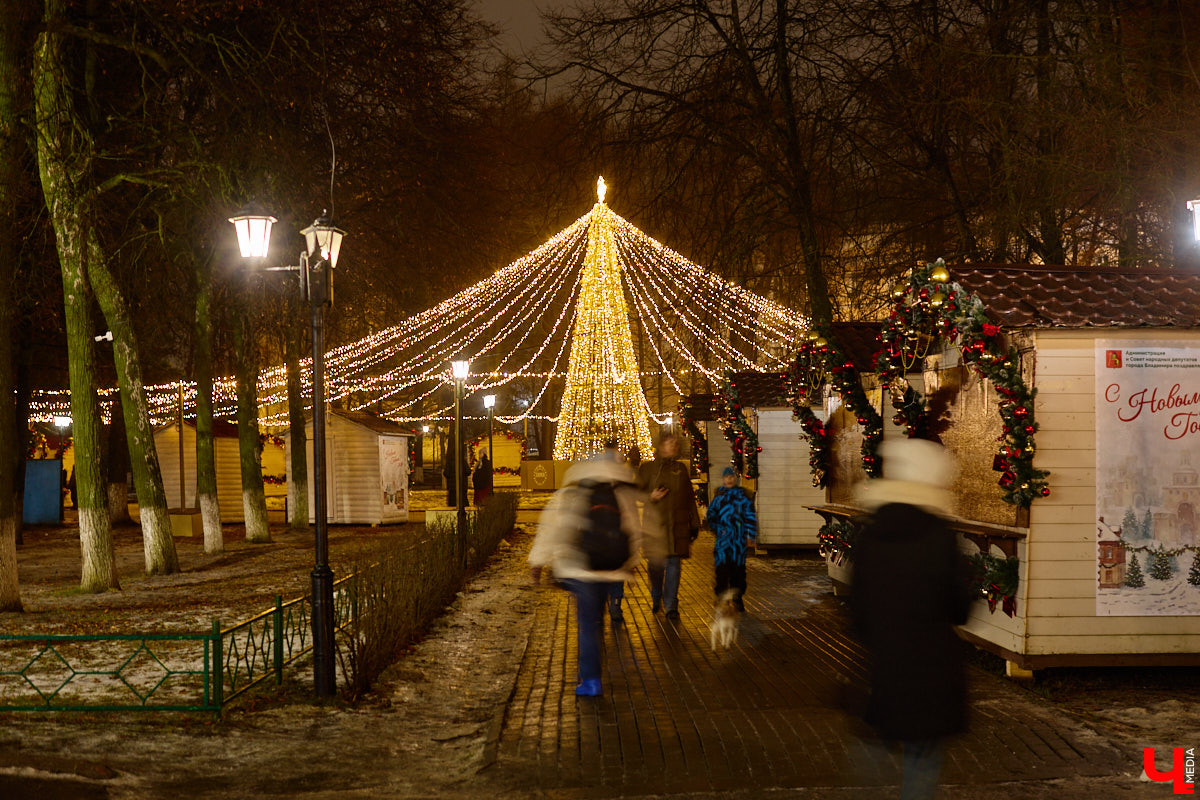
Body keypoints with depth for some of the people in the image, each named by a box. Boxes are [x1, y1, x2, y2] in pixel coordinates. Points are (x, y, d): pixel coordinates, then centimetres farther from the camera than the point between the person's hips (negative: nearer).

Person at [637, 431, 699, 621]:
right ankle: (656, 597, 29)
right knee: (655, 564, 3)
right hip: (655, 524, -2)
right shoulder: (648, 468, 3)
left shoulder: (681, 469, 12)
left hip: (678, 525, 2)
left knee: (674, 564, -4)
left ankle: (671, 606, 0)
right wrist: (650, 497, -14)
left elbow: (689, 498, 15)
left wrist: (694, 524, 12)